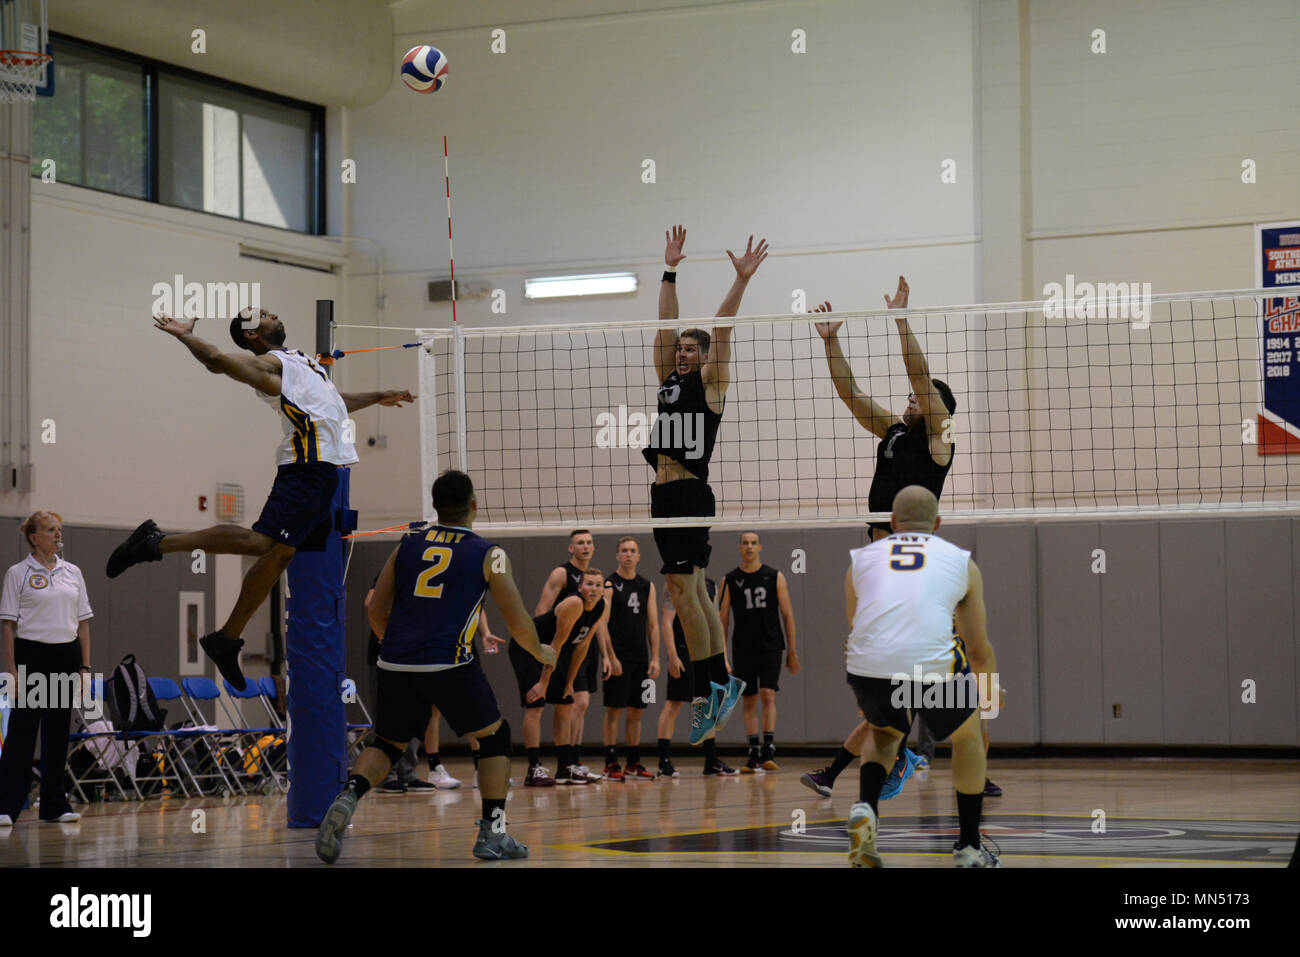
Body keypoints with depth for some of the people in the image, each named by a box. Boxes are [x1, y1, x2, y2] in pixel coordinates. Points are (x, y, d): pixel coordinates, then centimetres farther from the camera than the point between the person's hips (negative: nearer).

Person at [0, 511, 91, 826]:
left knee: (58, 732, 8)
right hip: (32, 655, -5)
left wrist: (85, 665, 7)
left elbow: (83, 622, 13)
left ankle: (54, 805, 14)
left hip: (65, 657, 5)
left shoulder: (72, 573, 11)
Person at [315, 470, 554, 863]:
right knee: (495, 735, 17)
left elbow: (376, 613, 18)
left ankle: (349, 796, -8)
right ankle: (492, 833, 12)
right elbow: (519, 624, 7)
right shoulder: (488, 555, 7)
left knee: (387, 743, 21)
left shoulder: (407, 546, 16)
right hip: (450, 665, -3)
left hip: (395, 665, 3)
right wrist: (541, 653, 27)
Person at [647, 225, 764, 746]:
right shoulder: (669, 380, 18)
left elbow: (721, 330, -7)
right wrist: (669, 270, 19)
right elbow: (667, 324, 19)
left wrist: (741, 280, -13)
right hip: (664, 495, 8)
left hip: (690, 493, -8)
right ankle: (722, 682, 14)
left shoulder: (710, 381, 1)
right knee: (693, 592, 9)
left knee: (682, 590, -12)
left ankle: (706, 694, -9)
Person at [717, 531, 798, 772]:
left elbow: (787, 614, 4)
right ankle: (753, 754, 7)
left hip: (771, 646, -2)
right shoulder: (730, 580, 4)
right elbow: (722, 619, 6)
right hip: (743, 650, 2)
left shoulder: (775, 577, 3)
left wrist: (792, 651, 1)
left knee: (767, 694, -14)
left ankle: (769, 750, -15)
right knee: (749, 701, 4)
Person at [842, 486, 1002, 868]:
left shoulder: (860, 558, 25)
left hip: (869, 665, 2)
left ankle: (866, 807, 7)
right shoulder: (961, 561, 23)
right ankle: (969, 848, 29)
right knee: (967, 737, 29)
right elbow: (979, 649, 29)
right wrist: (989, 693, 49)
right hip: (935, 665, -1)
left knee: (883, 732, 33)